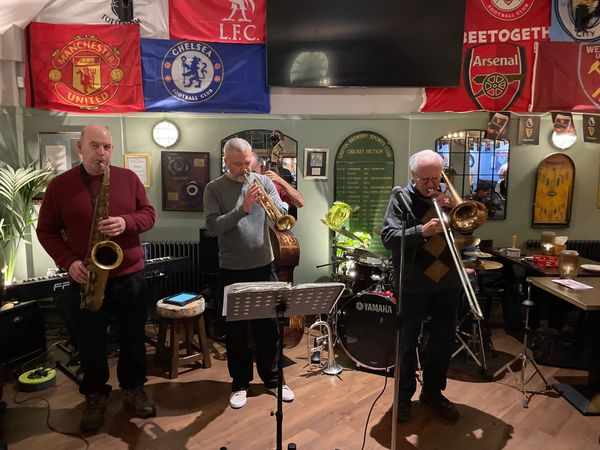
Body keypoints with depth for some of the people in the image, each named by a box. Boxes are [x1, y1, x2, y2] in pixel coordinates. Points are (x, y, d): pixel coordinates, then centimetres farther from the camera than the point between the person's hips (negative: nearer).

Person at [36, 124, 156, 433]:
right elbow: (46, 231, 1)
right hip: (85, 280, -1)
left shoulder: (129, 178, 2)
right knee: (90, 344, 13)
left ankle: (134, 388, 34)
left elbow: (148, 214, 2)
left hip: (130, 276, 1)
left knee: (133, 339, 13)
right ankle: (95, 395, 35)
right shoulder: (59, 185, -1)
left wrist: (125, 223, -19)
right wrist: (68, 262, -13)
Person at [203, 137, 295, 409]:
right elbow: (213, 227, -15)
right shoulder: (214, 189, -3)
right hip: (231, 271, -1)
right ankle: (240, 383, 29)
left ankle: (272, 378, 30)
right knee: (235, 331, 11)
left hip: (263, 267, 2)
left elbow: (282, 216, -5)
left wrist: (271, 205, -26)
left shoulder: (263, 182, 3)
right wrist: (243, 209, -24)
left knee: (269, 327, 12)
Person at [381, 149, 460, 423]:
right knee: (407, 342, 8)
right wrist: (422, 230, -30)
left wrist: (452, 208, -12)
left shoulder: (447, 197, 9)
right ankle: (404, 395, 26)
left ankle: (433, 391, 34)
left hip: (447, 282, 5)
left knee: (444, 340, 14)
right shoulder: (401, 197, -6)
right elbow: (388, 237, -17)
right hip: (414, 284, -4)